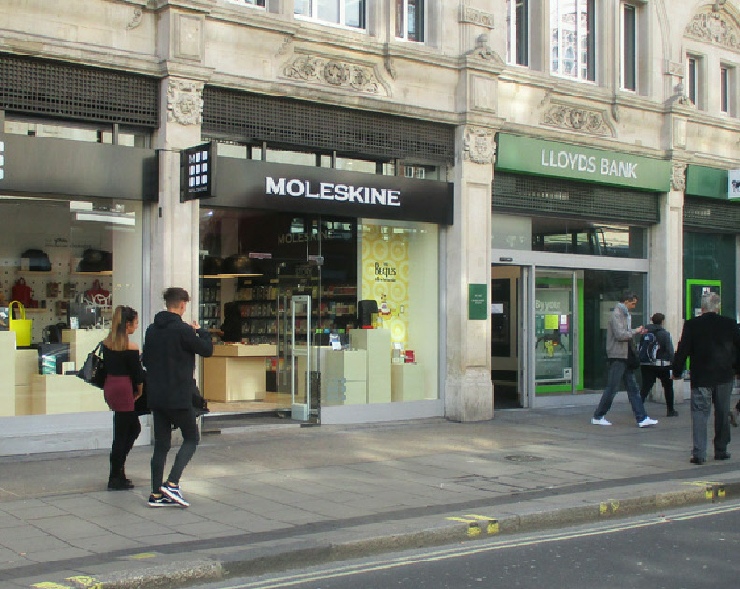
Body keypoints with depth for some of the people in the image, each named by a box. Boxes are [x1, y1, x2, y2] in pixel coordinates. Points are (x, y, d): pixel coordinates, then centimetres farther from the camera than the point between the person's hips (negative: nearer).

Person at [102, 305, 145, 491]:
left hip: (109, 387, 8)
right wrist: (139, 392, 7)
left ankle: (118, 473, 22)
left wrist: (108, 389, 17)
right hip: (124, 389, -8)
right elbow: (137, 373, -10)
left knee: (134, 427, 21)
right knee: (121, 435, 2)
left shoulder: (106, 343, 6)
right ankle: (115, 479, 9)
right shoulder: (131, 347, -15)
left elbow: (105, 367, 11)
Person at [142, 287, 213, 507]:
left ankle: (156, 494, 10)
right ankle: (172, 483, -7)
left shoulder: (152, 330, 9)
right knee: (191, 439, 7)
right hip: (179, 397, -7)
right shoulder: (182, 330, -14)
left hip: (155, 397, 7)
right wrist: (201, 331, 11)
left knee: (161, 444, 11)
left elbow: (146, 360, 16)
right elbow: (206, 349, -5)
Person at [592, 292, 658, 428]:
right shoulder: (616, 314, -12)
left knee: (633, 388, 7)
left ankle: (642, 418, 8)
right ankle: (598, 417, 7)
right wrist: (635, 331, -10)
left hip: (625, 357, 10)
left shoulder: (625, 315, 18)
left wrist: (637, 332, 7)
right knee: (611, 389, -3)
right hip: (617, 356, -10)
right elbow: (620, 335, -22)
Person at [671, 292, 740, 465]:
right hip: (725, 377, 2)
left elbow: (682, 351, -6)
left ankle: (699, 453, -9)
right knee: (722, 414, 13)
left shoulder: (691, 325, -7)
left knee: (699, 413, 0)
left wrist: (676, 371, 5)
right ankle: (721, 450, 22)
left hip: (700, 378, -2)